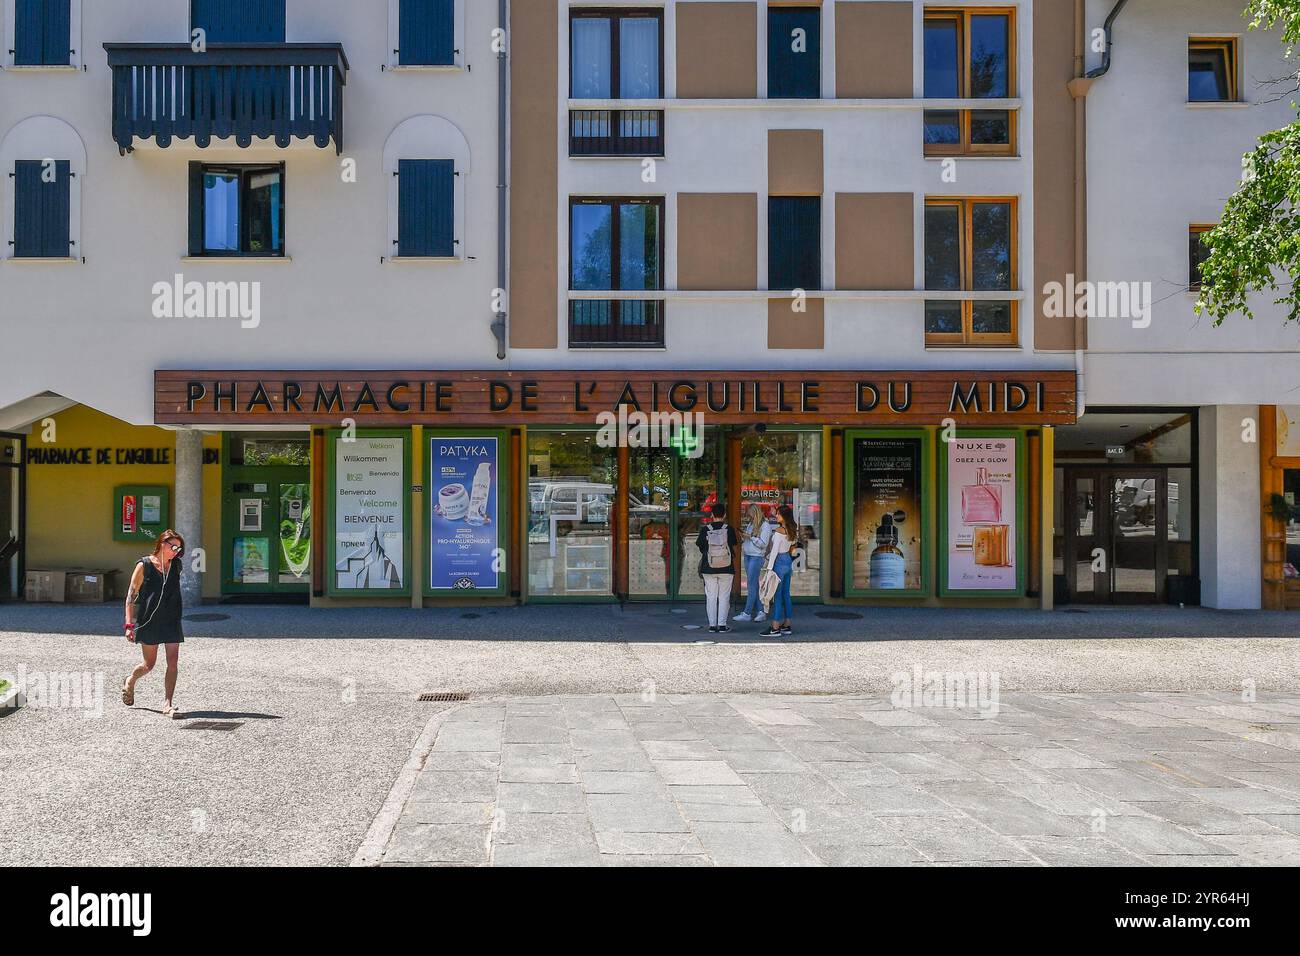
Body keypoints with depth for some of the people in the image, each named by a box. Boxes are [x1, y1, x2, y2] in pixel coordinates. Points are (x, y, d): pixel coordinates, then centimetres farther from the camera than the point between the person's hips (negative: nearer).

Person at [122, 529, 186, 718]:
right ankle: (130, 682, 39)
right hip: (149, 621, -3)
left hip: (171, 621, 3)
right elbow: (131, 594, -6)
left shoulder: (176, 566, 6)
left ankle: (168, 703, -1)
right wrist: (129, 624, -11)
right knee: (149, 664, 8)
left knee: (172, 662, -6)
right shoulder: (144, 565, -7)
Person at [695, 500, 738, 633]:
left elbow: (699, 545, 3)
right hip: (726, 568, -1)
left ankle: (712, 625, 8)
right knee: (724, 596, 7)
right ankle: (722, 625, 6)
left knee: (711, 596, 8)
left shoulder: (705, 529, -6)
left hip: (709, 568, 1)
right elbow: (734, 545, 1)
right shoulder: (729, 529, -7)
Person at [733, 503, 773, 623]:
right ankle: (761, 611, 12)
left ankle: (747, 613, -5)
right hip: (747, 556, 8)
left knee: (752, 585, -6)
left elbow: (763, 543, -13)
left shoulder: (765, 525, -8)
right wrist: (743, 536, 3)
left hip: (757, 557, -8)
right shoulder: (750, 524, 15)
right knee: (754, 585, 8)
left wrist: (750, 536, -16)